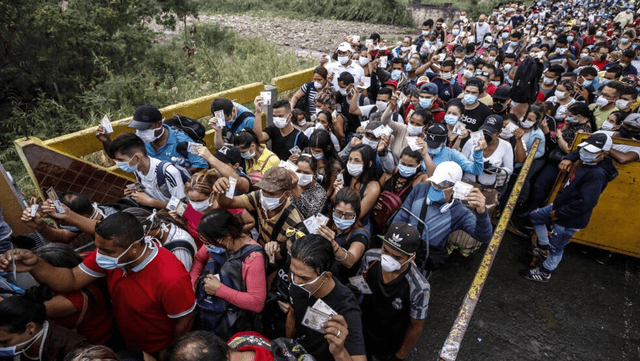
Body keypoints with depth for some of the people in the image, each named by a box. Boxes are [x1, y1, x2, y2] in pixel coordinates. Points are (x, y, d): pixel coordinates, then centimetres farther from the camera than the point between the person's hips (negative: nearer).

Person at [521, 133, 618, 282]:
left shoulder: (597, 175, -31)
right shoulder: (588, 162, -3)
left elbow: (584, 204, -35)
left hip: (570, 219, -10)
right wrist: (568, 159, -2)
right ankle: (544, 250, 37)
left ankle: (544, 273, 30)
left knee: (556, 248, 8)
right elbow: (577, 153, 22)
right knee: (535, 216, 26)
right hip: (560, 207, 10)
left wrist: (558, 214, -23)